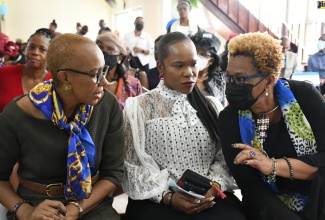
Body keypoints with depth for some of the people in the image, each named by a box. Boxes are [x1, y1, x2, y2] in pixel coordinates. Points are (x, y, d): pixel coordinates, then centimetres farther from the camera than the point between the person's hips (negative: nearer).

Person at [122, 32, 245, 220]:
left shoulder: (211, 105, 11)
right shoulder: (139, 107, 1)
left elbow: (224, 156, 8)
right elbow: (133, 164, -3)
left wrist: (215, 186, -10)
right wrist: (167, 196, -14)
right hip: (157, 200, -2)